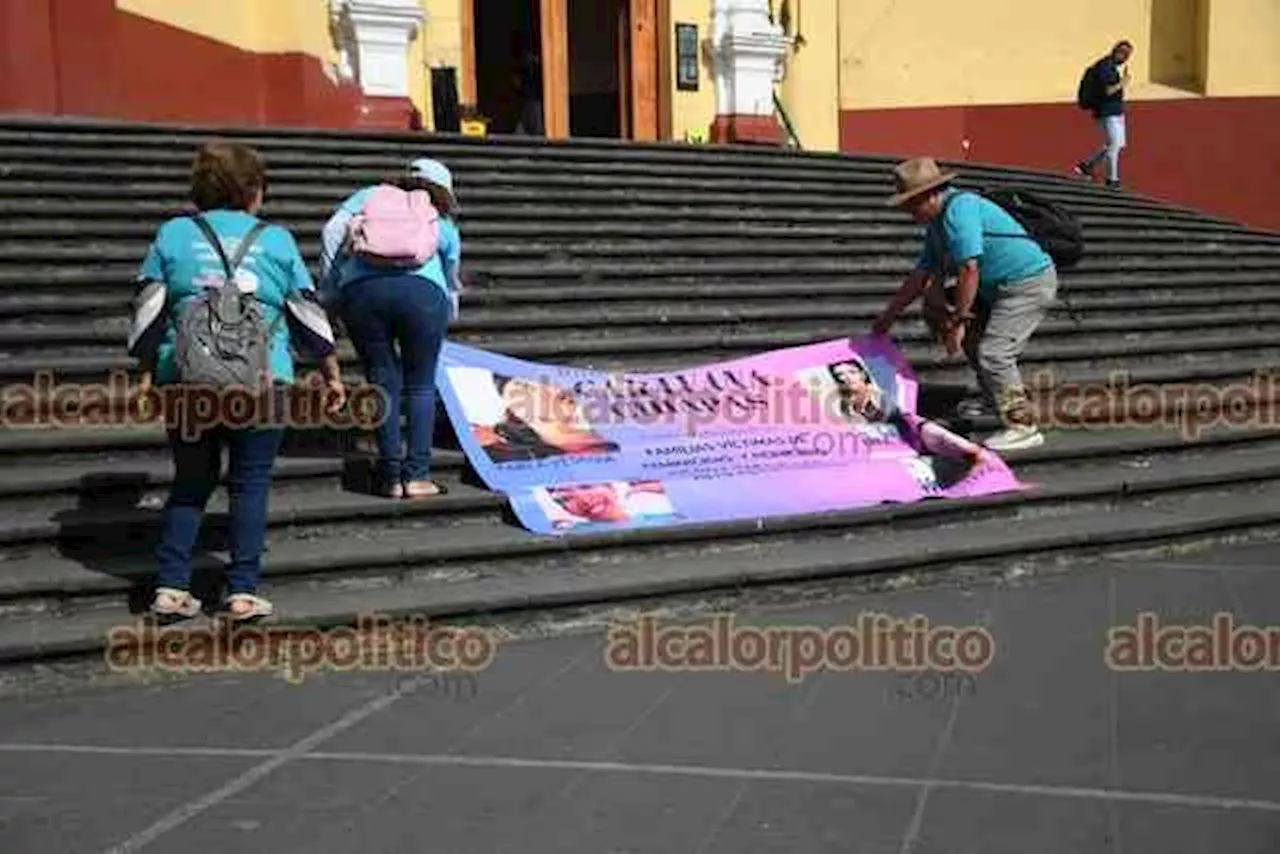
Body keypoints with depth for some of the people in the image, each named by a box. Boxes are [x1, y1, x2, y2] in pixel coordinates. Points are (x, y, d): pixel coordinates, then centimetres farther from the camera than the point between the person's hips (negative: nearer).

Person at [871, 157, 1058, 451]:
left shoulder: (959, 209, -19)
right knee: (972, 336, 23)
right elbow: (922, 275, 20)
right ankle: (994, 401, 39)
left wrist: (956, 322, -22)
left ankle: (1023, 427, -12)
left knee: (993, 352, -17)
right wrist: (888, 316, 24)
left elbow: (969, 270, -26)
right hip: (1002, 288, 11)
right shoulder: (937, 223, 13)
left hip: (1029, 283, -11)